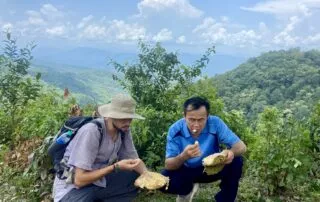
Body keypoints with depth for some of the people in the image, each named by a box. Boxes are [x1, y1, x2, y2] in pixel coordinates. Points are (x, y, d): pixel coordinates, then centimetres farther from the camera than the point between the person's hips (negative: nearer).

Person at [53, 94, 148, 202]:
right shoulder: (91, 131, -26)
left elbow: (135, 159, 4)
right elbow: (79, 180, -25)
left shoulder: (123, 131, -7)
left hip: (98, 182, 8)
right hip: (73, 188, -7)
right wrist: (116, 167, -27)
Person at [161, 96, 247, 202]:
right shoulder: (175, 130, -24)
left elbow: (241, 146, -22)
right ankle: (188, 190, 6)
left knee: (236, 161, -27)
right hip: (186, 171, 0)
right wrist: (184, 156, -46)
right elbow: (168, 165, -24)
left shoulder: (215, 123, -23)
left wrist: (231, 152, -47)